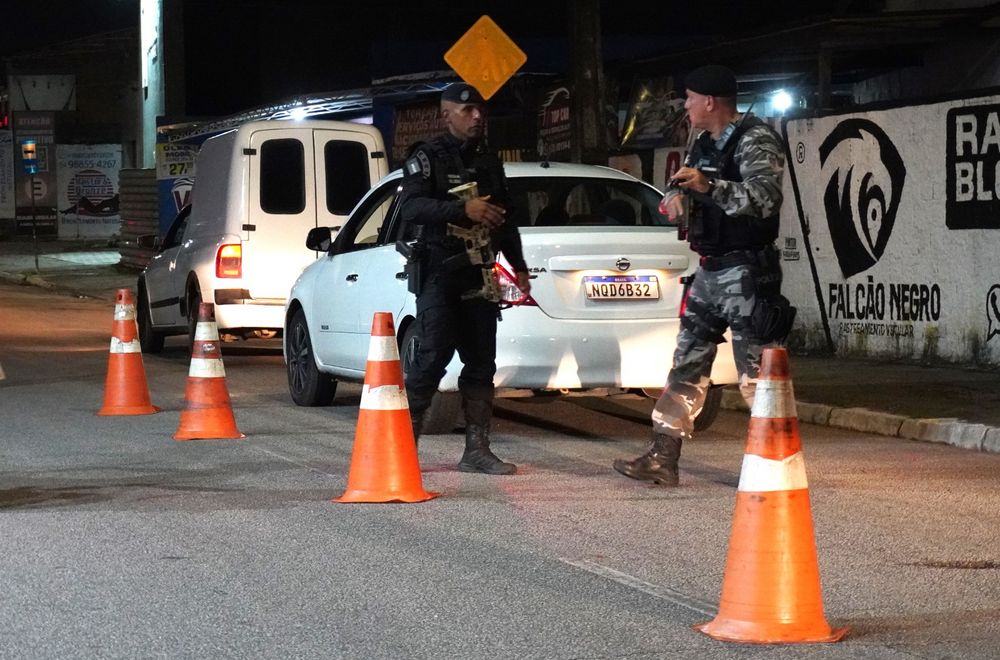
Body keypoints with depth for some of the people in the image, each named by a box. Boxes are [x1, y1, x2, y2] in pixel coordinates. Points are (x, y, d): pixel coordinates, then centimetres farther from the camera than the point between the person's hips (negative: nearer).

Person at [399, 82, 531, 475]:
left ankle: (476, 450, 7)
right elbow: (411, 207, -17)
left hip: (479, 277, 7)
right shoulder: (427, 157, -3)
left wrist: (518, 266, 25)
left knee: (481, 364, 4)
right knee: (433, 356, -14)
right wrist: (463, 210, -28)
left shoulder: (489, 162, 18)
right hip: (439, 275, -6)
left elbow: (506, 219, 27)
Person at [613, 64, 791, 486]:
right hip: (709, 272, 9)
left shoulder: (756, 142, -12)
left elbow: (765, 199, -25)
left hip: (745, 272, -9)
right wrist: (677, 196, 2)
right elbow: (683, 190, 26)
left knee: (756, 375, -8)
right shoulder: (704, 144, 15)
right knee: (686, 367, 9)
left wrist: (708, 186, -36)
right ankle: (662, 459, 11)